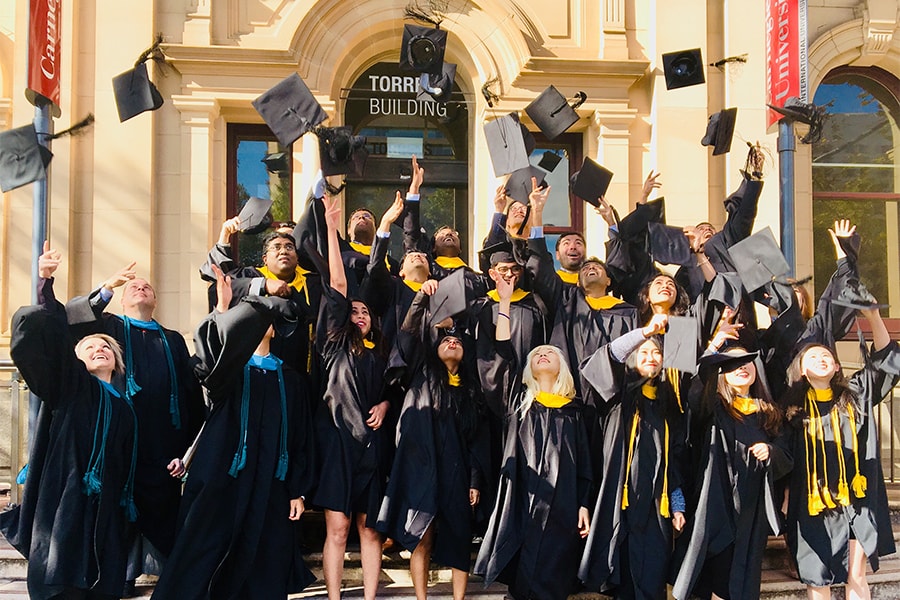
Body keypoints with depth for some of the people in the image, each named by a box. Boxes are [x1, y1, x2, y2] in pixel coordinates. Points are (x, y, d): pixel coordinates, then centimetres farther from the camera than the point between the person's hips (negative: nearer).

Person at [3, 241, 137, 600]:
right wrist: (45, 283, -17)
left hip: (105, 513, 5)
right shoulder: (70, 386, 6)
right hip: (65, 507, -5)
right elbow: (46, 338, -9)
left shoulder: (123, 408, 20)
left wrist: (127, 516, 18)